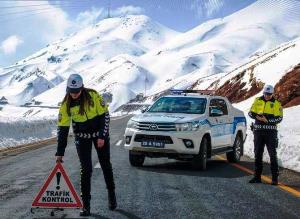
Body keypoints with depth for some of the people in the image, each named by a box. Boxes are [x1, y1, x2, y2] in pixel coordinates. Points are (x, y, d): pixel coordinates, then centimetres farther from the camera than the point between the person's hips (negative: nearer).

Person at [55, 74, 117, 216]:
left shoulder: (93, 95, -21)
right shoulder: (66, 104, -15)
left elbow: (104, 115, -12)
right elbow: (62, 128, -12)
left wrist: (102, 136, -16)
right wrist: (60, 152, -13)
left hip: (100, 133, 0)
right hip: (82, 137, 1)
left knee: (106, 165, 9)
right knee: (86, 169, -6)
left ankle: (111, 194, 30)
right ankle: (85, 204, 0)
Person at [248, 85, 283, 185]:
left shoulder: (276, 104, 0)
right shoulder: (258, 101, 8)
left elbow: (279, 118, -7)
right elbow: (251, 112, 7)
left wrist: (268, 120, -21)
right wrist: (257, 116, -15)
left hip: (271, 132, -3)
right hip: (258, 131, 3)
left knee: (273, 155, -4)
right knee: (258, 154, 8)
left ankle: (275, 178, -1)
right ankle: (257, 176, 16)